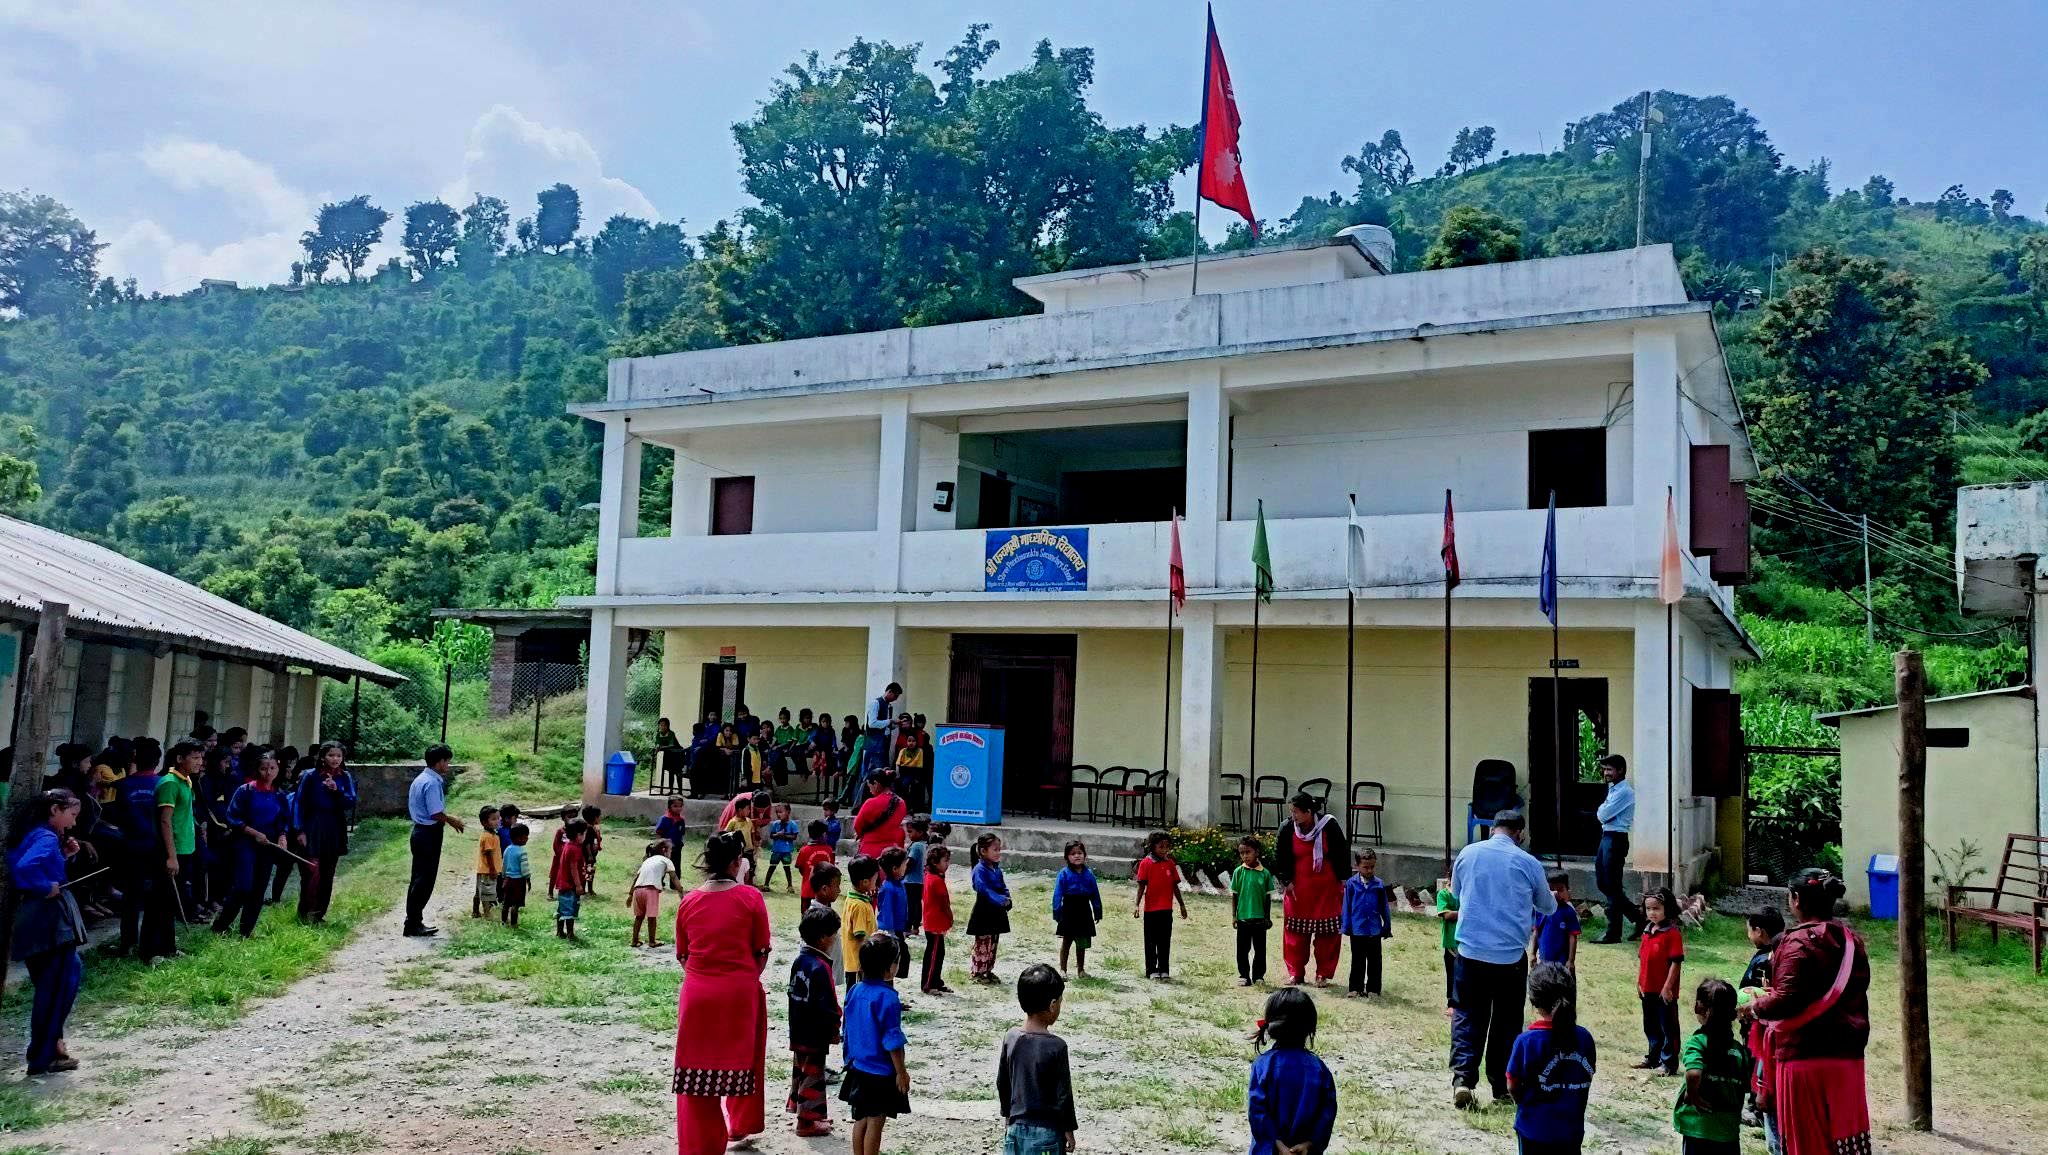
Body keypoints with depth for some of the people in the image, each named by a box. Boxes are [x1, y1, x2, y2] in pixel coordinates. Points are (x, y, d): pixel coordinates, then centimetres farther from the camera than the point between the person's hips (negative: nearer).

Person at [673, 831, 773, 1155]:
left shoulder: (689, 901, 0)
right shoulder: (750, 897, -7)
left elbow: (682, 954, 7)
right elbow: (762, 952, -3)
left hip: (698, 993, 1)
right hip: (740, 992, -1)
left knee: (697, 1065, 8)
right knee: (741, 1058, 19)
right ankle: (741, 1125, 35)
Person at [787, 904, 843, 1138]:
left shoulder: (799, 960, 4)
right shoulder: (820, 967, -23)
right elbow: (826, 1005, -22)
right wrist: (834, 1030, -10)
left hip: (798, 1031, 9)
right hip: (815, 1034, -9)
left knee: (800, 1071, 19)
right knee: (812, 1075, 3)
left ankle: (800, 1109, 32)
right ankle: (807, 1123, 11)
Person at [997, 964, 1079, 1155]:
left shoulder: (1011, 1037, -3)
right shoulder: (1056, 1046, -19)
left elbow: (1002, 1083, 7)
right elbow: (1064, 1094, -13)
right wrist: (1069, 1130, 0)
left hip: (1017, 1127, 5)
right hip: (1046, 1131, -5)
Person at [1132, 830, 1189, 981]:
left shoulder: (1170, 864, 6)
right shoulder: (1146, 863, -6)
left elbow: (1175, 886, 12)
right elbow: (1141, 885, -6)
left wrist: (1182, 905, 14)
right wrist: (1137, 905, -11)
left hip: (1167, 909, 4)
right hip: (1150, 909, -4)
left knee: (1165, 941, 9)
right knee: (1151, 941, 5)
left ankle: (1164, 970, 17)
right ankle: (1152, 971, 12)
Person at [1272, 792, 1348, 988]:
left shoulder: (1328, 826, -13)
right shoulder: (1287, 828, -9)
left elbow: (1343, 852, -1)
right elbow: (1279, 856, 2)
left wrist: (1342, 879, -1)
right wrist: (1286, 881, -2)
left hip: (1327, 887, -2)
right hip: (1298, 888, 2)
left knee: (1327, 931, 2)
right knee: (1295, 930, 5)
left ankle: (1323, 974, 15)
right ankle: (1295, 973, 18)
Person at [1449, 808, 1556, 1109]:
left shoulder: (1467, 854, 2)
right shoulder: (1528, 863, -4)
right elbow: (1549, 907, 13)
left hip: (1471, 951, 1)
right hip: (1511, 956, -1)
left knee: (1467, 1016, 7)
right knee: (1506, 1022, 11)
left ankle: (1462, 1077, -9)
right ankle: (1501, 1087, 17)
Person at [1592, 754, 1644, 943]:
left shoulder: (1625, 792, -15)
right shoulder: (1613, 789, 15)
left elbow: (1603, 814, -18)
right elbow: (1603, 815, 16)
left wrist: (1602, 810, 2)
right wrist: (1604, 811, -4)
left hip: (1616, 839, -10)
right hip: (1606, 837, 10)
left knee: (1612, 886, -4)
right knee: (1602, 883, 13)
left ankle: (1613, 933, 3)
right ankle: (1637, 915, 24)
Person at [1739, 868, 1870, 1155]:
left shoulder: (1799, 943, -15)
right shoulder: (1851, 940, 8)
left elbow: (1786, 1000, -21)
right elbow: (1852, 994, 16)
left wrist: (1754, 1007, -1)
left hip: (1805, 1057, -7)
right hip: (1848, 1056, 7)